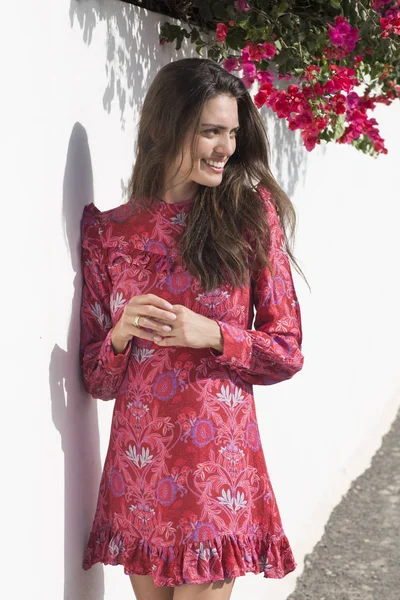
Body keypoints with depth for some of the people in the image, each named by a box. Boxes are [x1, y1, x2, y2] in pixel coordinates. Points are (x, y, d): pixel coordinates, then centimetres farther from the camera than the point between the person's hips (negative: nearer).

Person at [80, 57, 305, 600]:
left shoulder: (251, 215, -1)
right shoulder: (108, 230, 2)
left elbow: (287, 351, 1)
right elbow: (97, 381, 6)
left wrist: (211, 335, -15)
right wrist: (121, 335, -14)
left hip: (217, 468, -2)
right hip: (136, 470, 2)